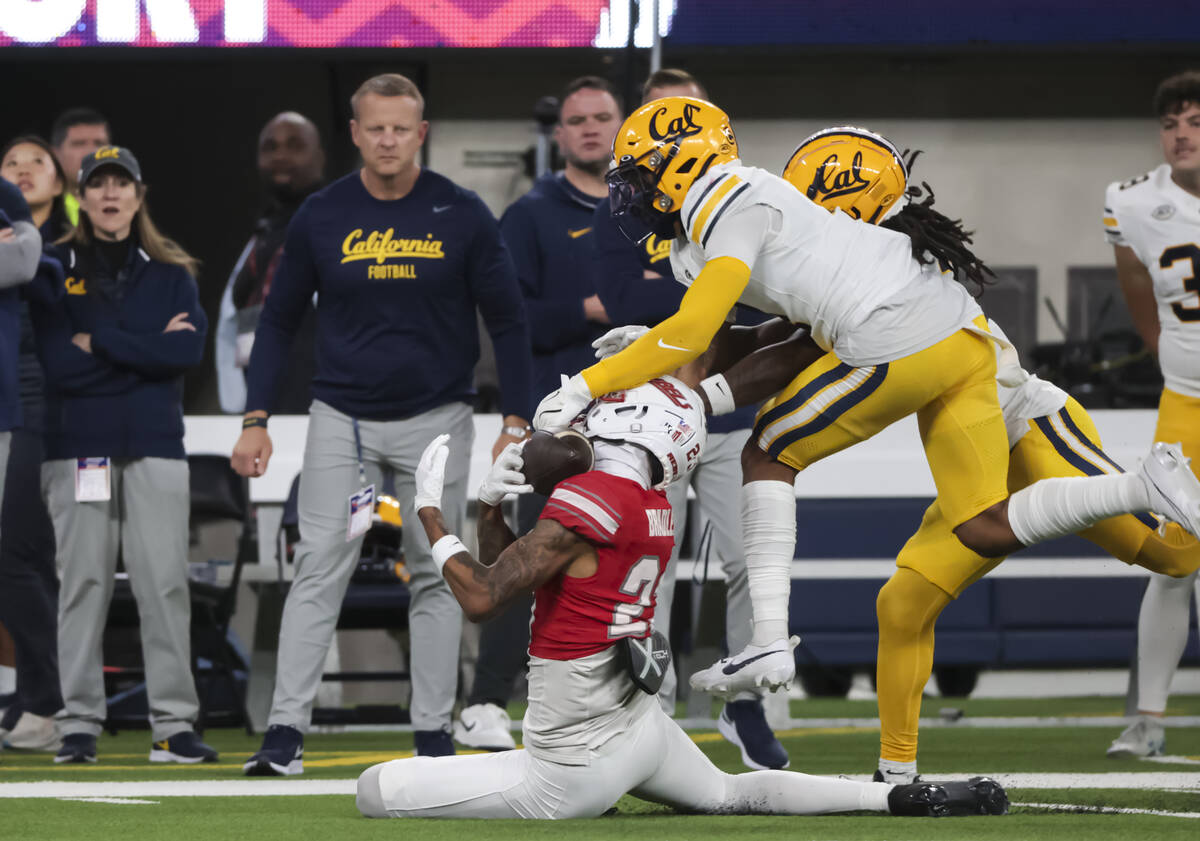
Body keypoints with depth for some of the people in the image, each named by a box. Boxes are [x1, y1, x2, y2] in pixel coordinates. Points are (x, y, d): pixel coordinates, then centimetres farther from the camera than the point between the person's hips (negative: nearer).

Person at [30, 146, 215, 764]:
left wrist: (99, 342, -7)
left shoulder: (171, 274, 13)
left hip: (154, 443, 1)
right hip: (78, 444, -1)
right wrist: (147, 348, -6)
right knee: (82, 582, -4)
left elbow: (188, 351, -5)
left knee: (164, 581, -5)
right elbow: (56, 361, -6)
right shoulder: (56, 270, 8)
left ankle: (173, 725, -4)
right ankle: (79, 724, 0)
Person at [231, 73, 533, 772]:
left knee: (436, 575, 2)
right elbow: (280, 321, 8)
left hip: (436, 417, 0)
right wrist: (257, 419, 0)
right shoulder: (322, 216, 0)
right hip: (341, 418, 0)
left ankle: (434, 734, 8)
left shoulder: (462, 215, -3)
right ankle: (287, 731, -11)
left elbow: (507, 320, 2)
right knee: (320, 569, -8)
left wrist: (516, 421, -5)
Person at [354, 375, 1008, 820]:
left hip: (578, 765, -8)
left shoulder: (589, 501, -19)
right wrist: (492, 506, 1)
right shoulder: (653, 506, 7)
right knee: (733, 795, 32)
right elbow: (513, 574, 16)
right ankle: (903, 798, 14)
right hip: (640, 724, 8)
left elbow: (482, 598, -21)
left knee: (377, 790, -7)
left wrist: (430, 511, -10)